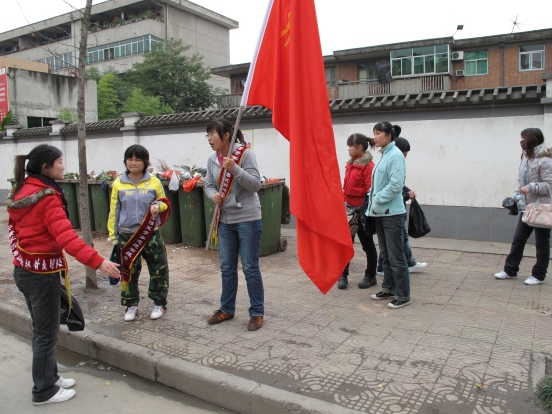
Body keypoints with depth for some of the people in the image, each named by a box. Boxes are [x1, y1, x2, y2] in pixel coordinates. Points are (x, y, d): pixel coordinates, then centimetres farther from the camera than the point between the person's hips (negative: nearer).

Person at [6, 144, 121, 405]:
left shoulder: (22, 192, 7)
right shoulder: (47, 197, -21)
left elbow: (14, 230, 15)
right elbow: (66, 236, -33)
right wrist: (98, 262, -40)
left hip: (24, 269, 9)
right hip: (42, 274, -9)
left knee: (42, 330, 21)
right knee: (47, 333, 5)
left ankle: (49, 377, 35)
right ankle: (44, 391, 19)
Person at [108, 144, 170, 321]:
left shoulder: (154, 182, -1)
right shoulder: (118, 184, 1)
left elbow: (165, 203, 9)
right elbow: (114, 211, 5)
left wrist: (158, 206, -14)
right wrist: (113, 235, 3)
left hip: (151, 234, -1)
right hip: (127, 235, 1)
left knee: (158, 269, 5)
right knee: (129, 271, 10)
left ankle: (159, 303, 23)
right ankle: (131, 305, 26)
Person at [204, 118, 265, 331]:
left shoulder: (245, 153, -12)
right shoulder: (212, 159, 5)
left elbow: (255, 184, -16)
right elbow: (208, 185, 11)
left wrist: (235, 169, -27)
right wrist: (213, 195, -11)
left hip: (247, 219, -6)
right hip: (224, 220, 6)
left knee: (250, 268, 2)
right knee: (227, 268, 15)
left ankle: (257, 313, 18)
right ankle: (226, 309, 31)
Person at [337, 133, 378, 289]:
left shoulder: (368, 166, -15)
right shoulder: (351, 164, 10)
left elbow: (370, 191, -17)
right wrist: (344, 203, 13)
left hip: (362, 210, -7)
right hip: (349, 208, 7)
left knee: (367, 243, 8)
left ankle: (370, 276, 22)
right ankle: (343, 275, 18)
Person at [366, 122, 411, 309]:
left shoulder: (395, 155, -13)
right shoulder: (384, 155, 14)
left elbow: (396, 185, -20)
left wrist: (378, 200, -15)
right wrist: (373, 204, 9)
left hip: (392, 213, -9)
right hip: (380, 213, 9)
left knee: (396, 256, -3)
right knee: (385, 254, 17)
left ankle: (403, 295, 7)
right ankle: (389, 288, 29)